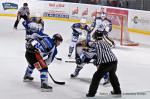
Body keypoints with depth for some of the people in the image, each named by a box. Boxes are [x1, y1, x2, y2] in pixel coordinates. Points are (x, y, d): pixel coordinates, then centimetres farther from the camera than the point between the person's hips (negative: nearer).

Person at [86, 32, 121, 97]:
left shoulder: (97, 43, 2)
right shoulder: (104, 42, 26)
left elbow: (100, 53, -11)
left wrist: (98, 63, -10)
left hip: (106, 63, -8)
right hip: (114, 61, 8)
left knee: (96, 76, 4)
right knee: (112, 75, 32)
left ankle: (91, 93, 5)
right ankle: (117, 91, 40)